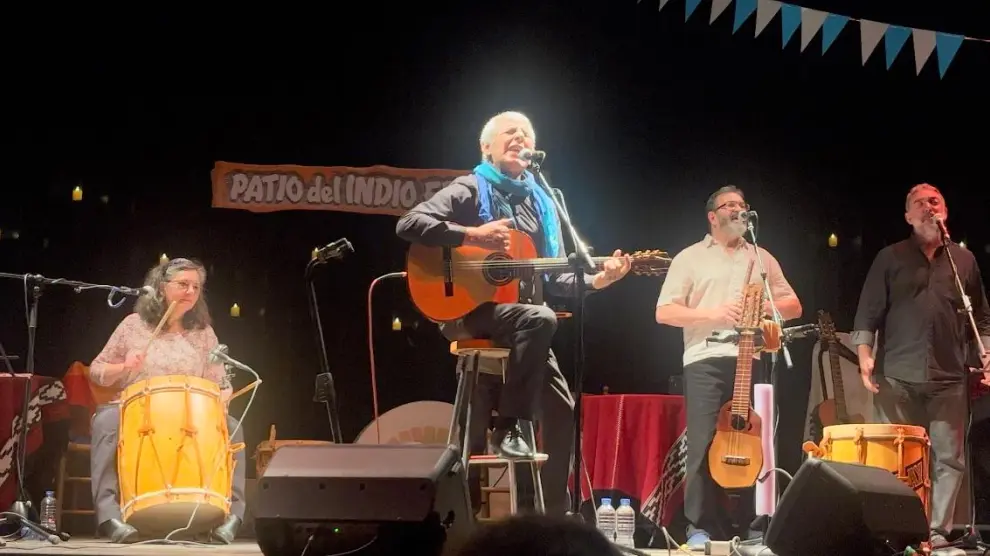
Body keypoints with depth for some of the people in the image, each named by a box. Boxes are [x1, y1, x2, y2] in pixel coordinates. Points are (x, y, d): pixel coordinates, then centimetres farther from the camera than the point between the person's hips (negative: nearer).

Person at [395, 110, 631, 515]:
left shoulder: (541, 203, 17)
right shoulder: (471, 189, -1)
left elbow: (555, 279, 14)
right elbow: (408, 224, -14)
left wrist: (595, 280, -4)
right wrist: (471, 234, -22)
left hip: (521, 318, 7)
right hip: (468, 309, -7)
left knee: (560, 409, -1)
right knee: (540, 318, -35)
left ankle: (551, 514, 9)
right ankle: (507, 427, -25)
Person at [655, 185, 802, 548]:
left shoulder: (761, 258, 18)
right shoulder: (690, 258, 8)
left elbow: (794, 306, 17)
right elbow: (664, 312, 1)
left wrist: (768, 307, -4)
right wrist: (712, 314, -11)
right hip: (705, 359, -3)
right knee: (703, 443, -9)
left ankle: (754, 526, 6)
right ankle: (700, 529, -5)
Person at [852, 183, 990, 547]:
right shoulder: (890, 258, 7)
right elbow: (868, 312, 3)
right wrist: (865, 355, -9)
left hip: (949, 377, 2)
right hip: (897, 376, -2)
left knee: (949, 458, 0)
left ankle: (938, 530, 5)